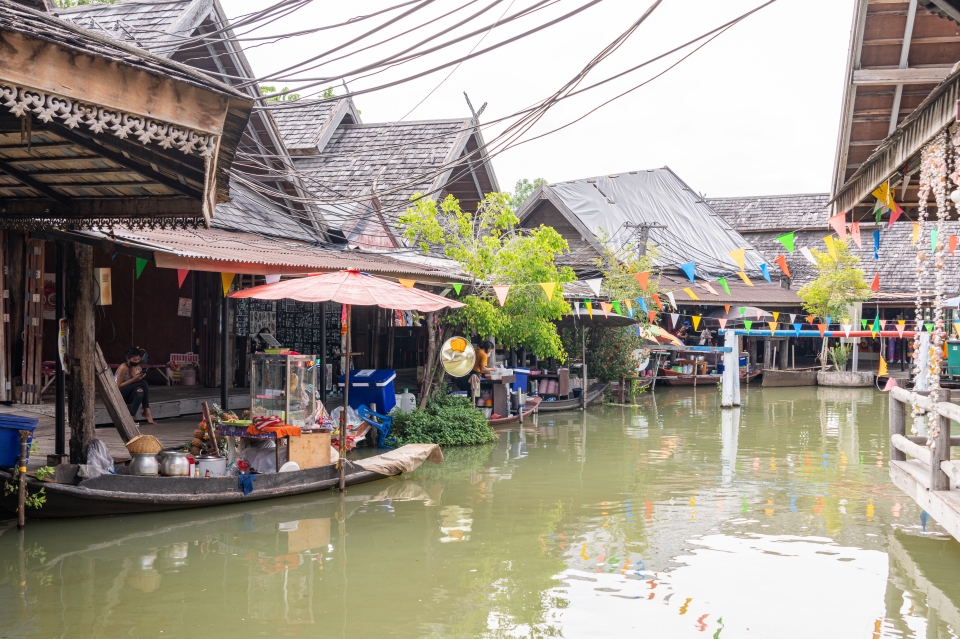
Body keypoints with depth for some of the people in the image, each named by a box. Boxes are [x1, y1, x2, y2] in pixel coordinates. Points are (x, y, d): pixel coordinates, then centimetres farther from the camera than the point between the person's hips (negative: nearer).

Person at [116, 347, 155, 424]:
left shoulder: (138, 368, 4)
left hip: (128, 396, 6)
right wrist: (133, 379, -27)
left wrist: (139, 378, -17)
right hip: (118, 394, -6)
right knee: (143, 383, -24)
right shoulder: (123, 368, -16)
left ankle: (131, 417, -29)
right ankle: (147, 412, -25)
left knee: (139, 391, -30)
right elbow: (118, 386, -18)